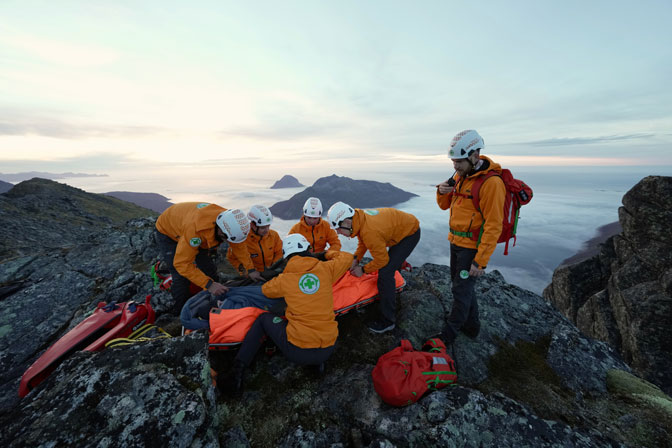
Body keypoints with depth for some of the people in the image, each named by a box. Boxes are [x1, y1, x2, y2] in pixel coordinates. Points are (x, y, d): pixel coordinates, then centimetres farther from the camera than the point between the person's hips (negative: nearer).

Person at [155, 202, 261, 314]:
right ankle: (181, 312, 9)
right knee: (181, 278, -15)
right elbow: (182, 263, -40)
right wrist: (208, 284, -43)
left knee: (209, 269, 1)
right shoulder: (195, 229, -47)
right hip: (167, 232, -5)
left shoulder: (228, 220, -29)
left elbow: (239, 246, -11)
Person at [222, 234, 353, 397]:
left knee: (263, 319, 20)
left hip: (297, 351, -2)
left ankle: (238, 368, 15)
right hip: (327, 351, 3)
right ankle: (317, 363, 20)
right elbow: (347, 257, 15)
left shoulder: (285, 279, -4)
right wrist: (326, 255, 28)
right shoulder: (325, 268, -3)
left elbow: (265, 289, 18)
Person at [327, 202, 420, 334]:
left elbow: (382, 260, -25)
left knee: (385, 273, -14)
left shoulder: (369, 231, -38)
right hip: (404, 224, 9)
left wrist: (363, 269, -12)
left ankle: (387, 321, -3)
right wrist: (355, 259, -8)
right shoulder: (358, 217, -12)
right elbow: (363, 242, 5)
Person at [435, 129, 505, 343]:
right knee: (461, 284, 20)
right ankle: (472, 325, 40)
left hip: (472, 247, -8)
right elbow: (445, 205, 13)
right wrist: (442, 192, -10)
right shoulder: (460, 176, 4)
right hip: (456, 241, 8)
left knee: (461, 289, 4)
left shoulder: (491, 183, -22)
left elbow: (493, 227, -22)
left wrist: (481, 261, -21)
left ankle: (450, 333, 24)